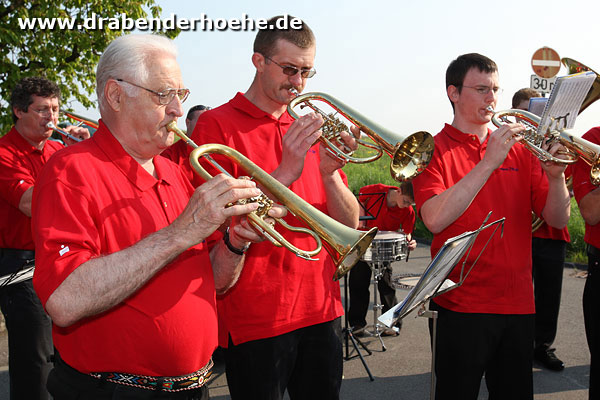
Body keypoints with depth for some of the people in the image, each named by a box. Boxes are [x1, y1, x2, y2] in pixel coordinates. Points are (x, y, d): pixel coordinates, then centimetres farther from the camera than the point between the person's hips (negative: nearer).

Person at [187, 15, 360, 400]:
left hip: (322, 309, 5)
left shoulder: (310, 129, 11)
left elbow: (350, 224, 6)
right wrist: (285, 172, -23)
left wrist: (329, 173, -13)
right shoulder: (217, 125, -5)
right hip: (255, 320, -5)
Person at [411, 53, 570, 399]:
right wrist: (489, 162, -22)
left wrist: (556, 175, -14)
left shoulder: (520, 149, 9)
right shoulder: (434, 150, -3)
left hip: (518, 303, 4)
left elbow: (558, 219, 5)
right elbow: (435, 219, -19)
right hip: (461, 305, -4)